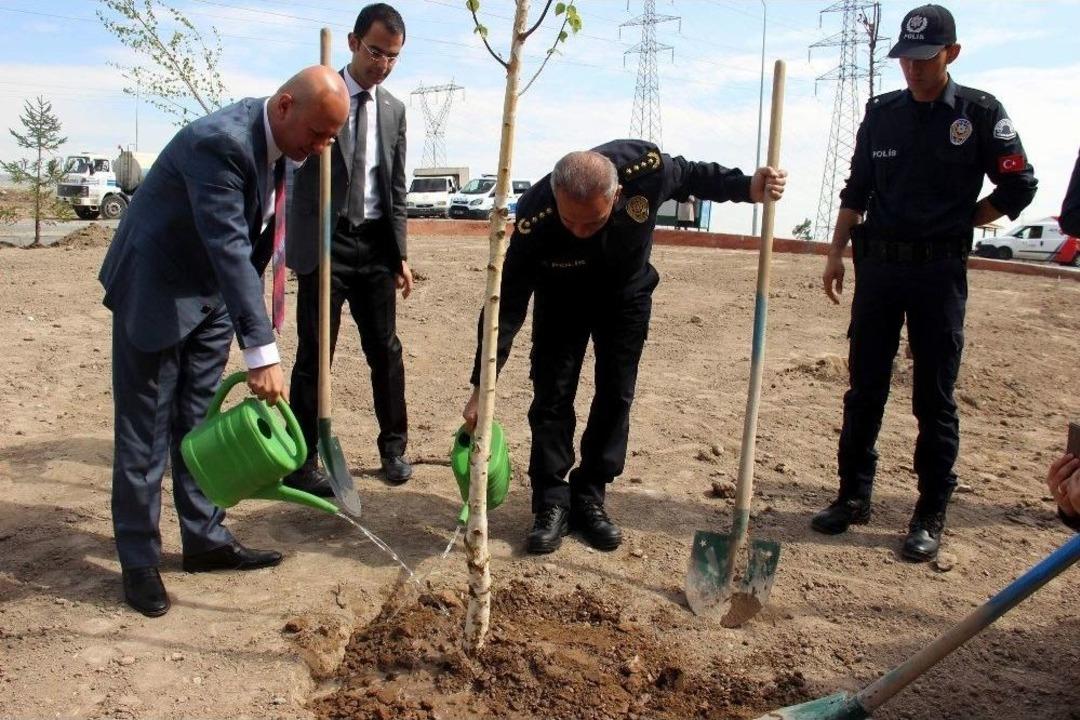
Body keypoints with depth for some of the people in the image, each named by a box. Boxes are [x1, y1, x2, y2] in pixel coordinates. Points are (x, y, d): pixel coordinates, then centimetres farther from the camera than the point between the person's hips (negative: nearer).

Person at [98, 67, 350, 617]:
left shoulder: (276, 140, -2)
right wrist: (262, 351, -41)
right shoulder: (219, 142, -29)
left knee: (200, 425, 13)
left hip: (211, 294, 8)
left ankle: (205, 540, 23)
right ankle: (139, 560, 12)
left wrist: (255, 324, 15)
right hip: (154, 291, -8)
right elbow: (229, 246, -37)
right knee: (146, 432, 0)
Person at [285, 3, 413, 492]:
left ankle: (393, 447, 25)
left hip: (375, 245, 4)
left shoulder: (394, 110, 11)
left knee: (385, 349, 8)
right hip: (325, 242, -4)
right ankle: (301, 463, 10)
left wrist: (400, 255, 10)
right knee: (314, 353, -1)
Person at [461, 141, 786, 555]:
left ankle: (588, 499, 14)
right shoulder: (534, 221, -39)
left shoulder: (646, 167, -35)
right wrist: (482, 387, -30)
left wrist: (748, 188, -25)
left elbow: (692, 176, -9)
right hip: (561, 298, -2)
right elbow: (507, 305, -31)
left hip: (626, 293, 2)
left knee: (616, 396, 2)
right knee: (551, 395, -7)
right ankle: (551, 504, 6)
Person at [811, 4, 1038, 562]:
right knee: (864, 387, 7)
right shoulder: (881, 113, 8)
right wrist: (837, 254, 5)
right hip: (877, 264, 3)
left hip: (939, 270, -3)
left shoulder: (980, 113, -1)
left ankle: (930, 516, 12)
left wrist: (959, 222, -1)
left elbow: (1018, 186, 3)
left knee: (934, 397, 2)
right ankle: (853, 496, 19)